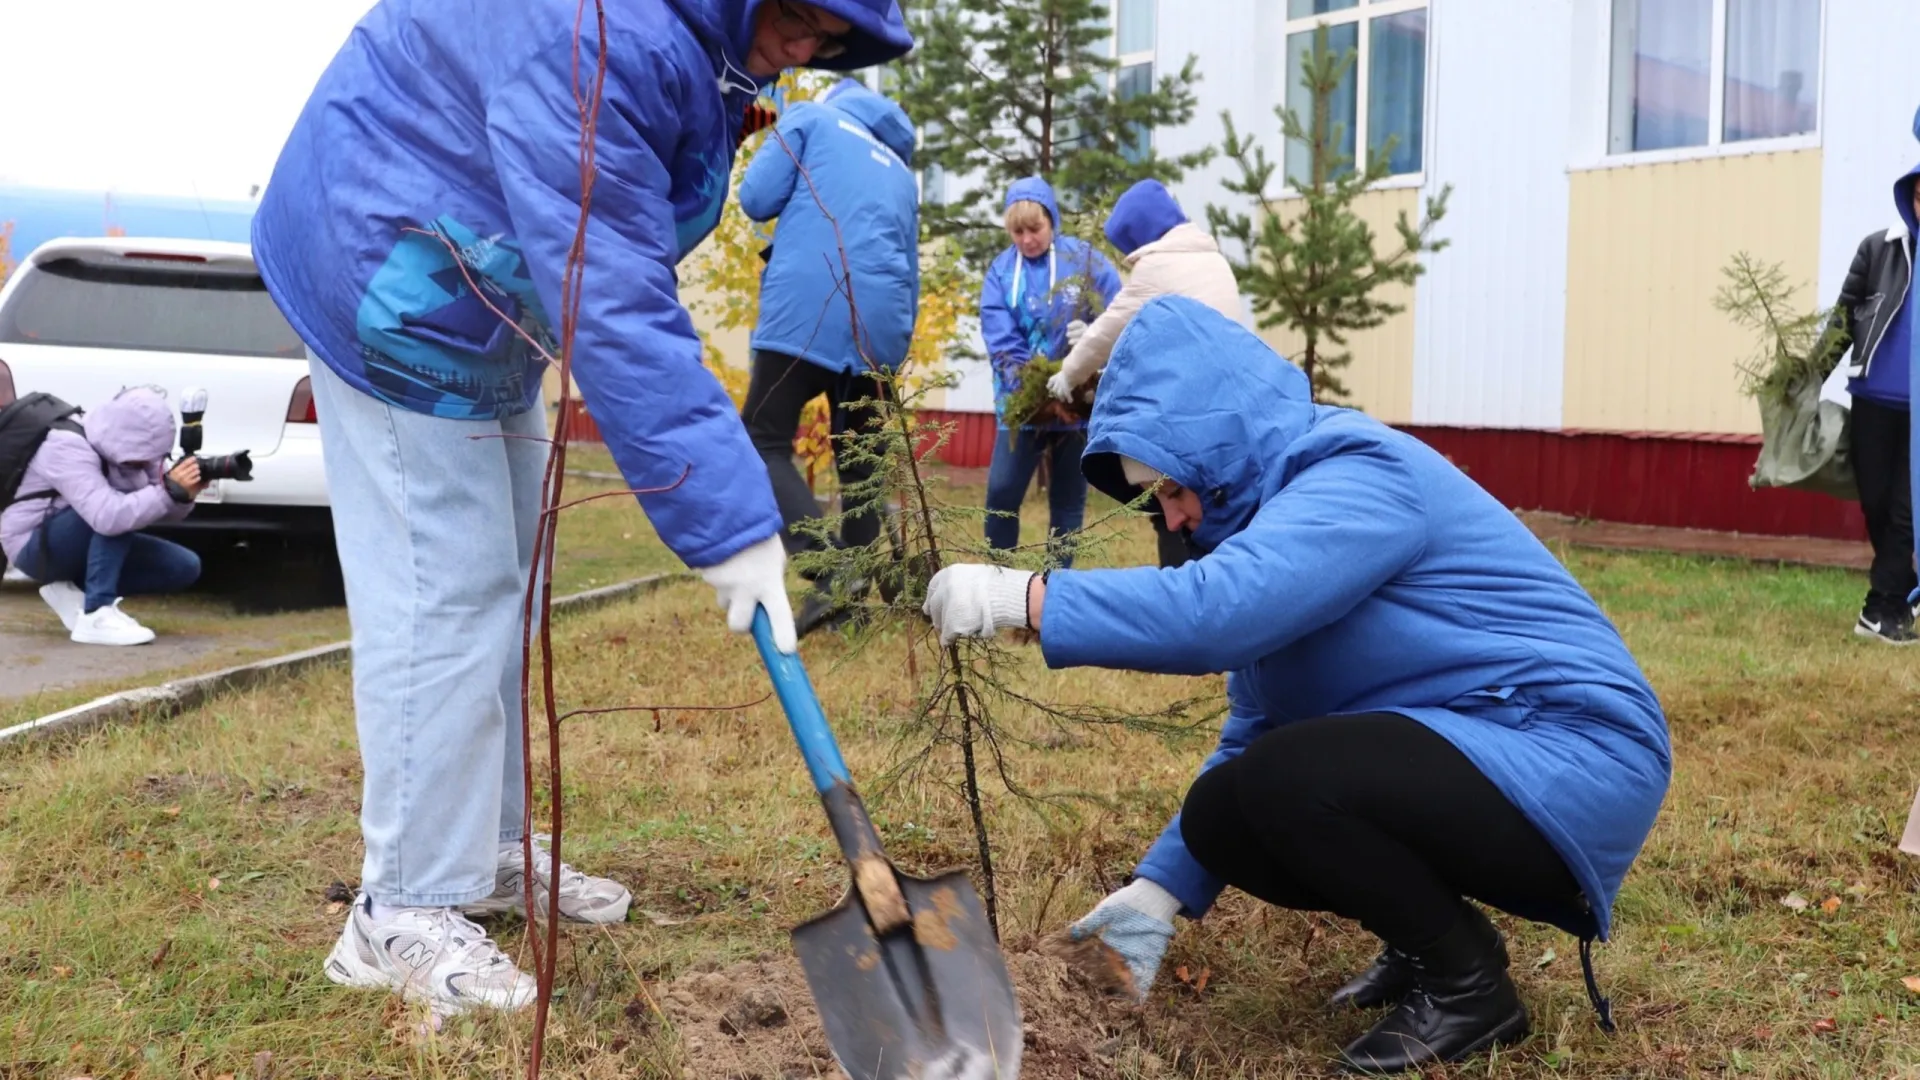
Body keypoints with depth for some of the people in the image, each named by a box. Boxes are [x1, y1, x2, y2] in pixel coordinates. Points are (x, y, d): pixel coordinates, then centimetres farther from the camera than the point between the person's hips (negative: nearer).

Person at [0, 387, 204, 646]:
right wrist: (170, 490, -48)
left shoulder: (132, 447, -8)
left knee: (185, 567, -5)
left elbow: (157, 508, -8)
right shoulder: (68, 447, -31)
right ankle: (96, 615, -32)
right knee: (112, 514, -35)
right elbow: (107, 517, -45)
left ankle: (75, 591, 2)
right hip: (35, 547, -8)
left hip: (81, 546, 8)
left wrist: (184, 495, -30)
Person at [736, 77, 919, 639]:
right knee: (858, 459, 15)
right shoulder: (901, 171, 27)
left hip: (809, 310, -5)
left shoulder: (811, 117, 13)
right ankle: (859, 578, 14)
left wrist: (800, 202, 24)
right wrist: (898, 340, 33)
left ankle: (831, 574, -18)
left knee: (764, 442, -1)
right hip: (880, 322, 5)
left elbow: (757, 198, 3)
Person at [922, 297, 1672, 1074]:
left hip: (1575, 760, -9)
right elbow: (1253, 737, 10)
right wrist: (1160, 889, 3)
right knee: (1220, 819, -2)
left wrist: (1019, 598, -32)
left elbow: (1216, 608, -38)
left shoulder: (1360, 477, -19)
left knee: (1286, 780, -28)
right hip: (1457, 754, 9)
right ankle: (1430, 934, 15)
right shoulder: (1280, 512, 9)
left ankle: (1469, 982, -5)